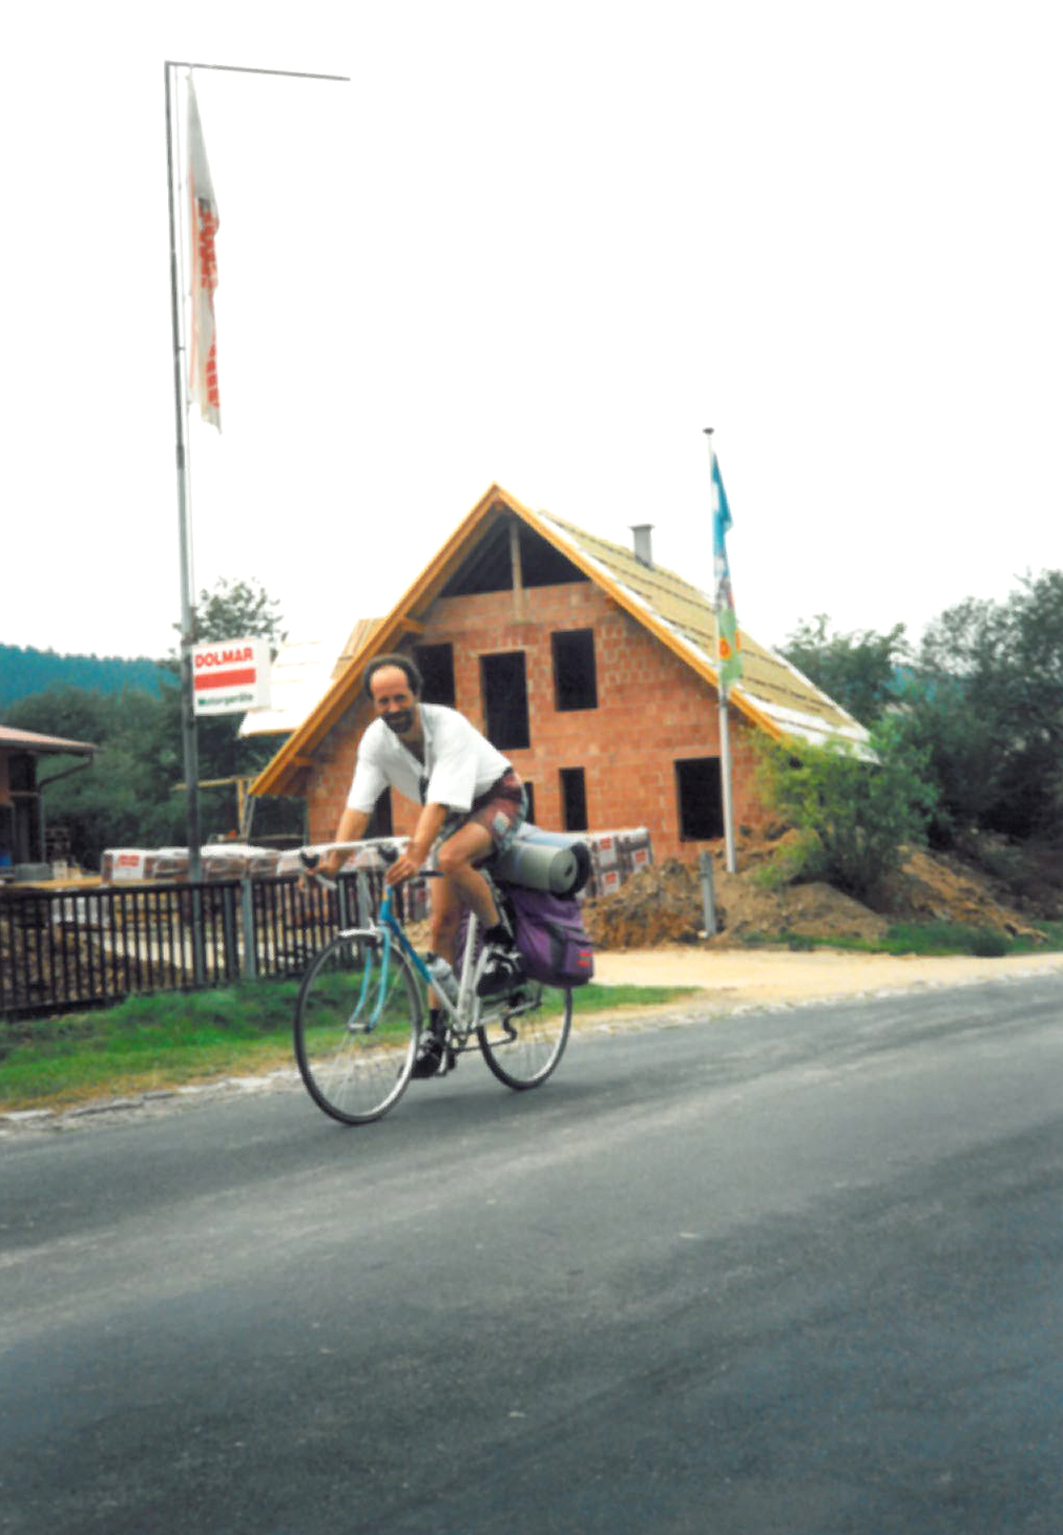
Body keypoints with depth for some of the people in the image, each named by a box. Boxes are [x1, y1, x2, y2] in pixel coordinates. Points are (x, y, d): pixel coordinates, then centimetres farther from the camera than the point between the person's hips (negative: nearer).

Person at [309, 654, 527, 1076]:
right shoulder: (376, 740, -14)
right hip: (452, 817, 6)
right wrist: (334, 860, -35)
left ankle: (503, 944, -16)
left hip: (498, 799, -6)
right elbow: (358, 806, -21)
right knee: (443, 926, -1)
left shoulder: (448, 726, -31)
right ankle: (435, 1034, 4)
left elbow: (439, 801, -41)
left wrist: (415, 854, -54)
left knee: (449, 858, -36)